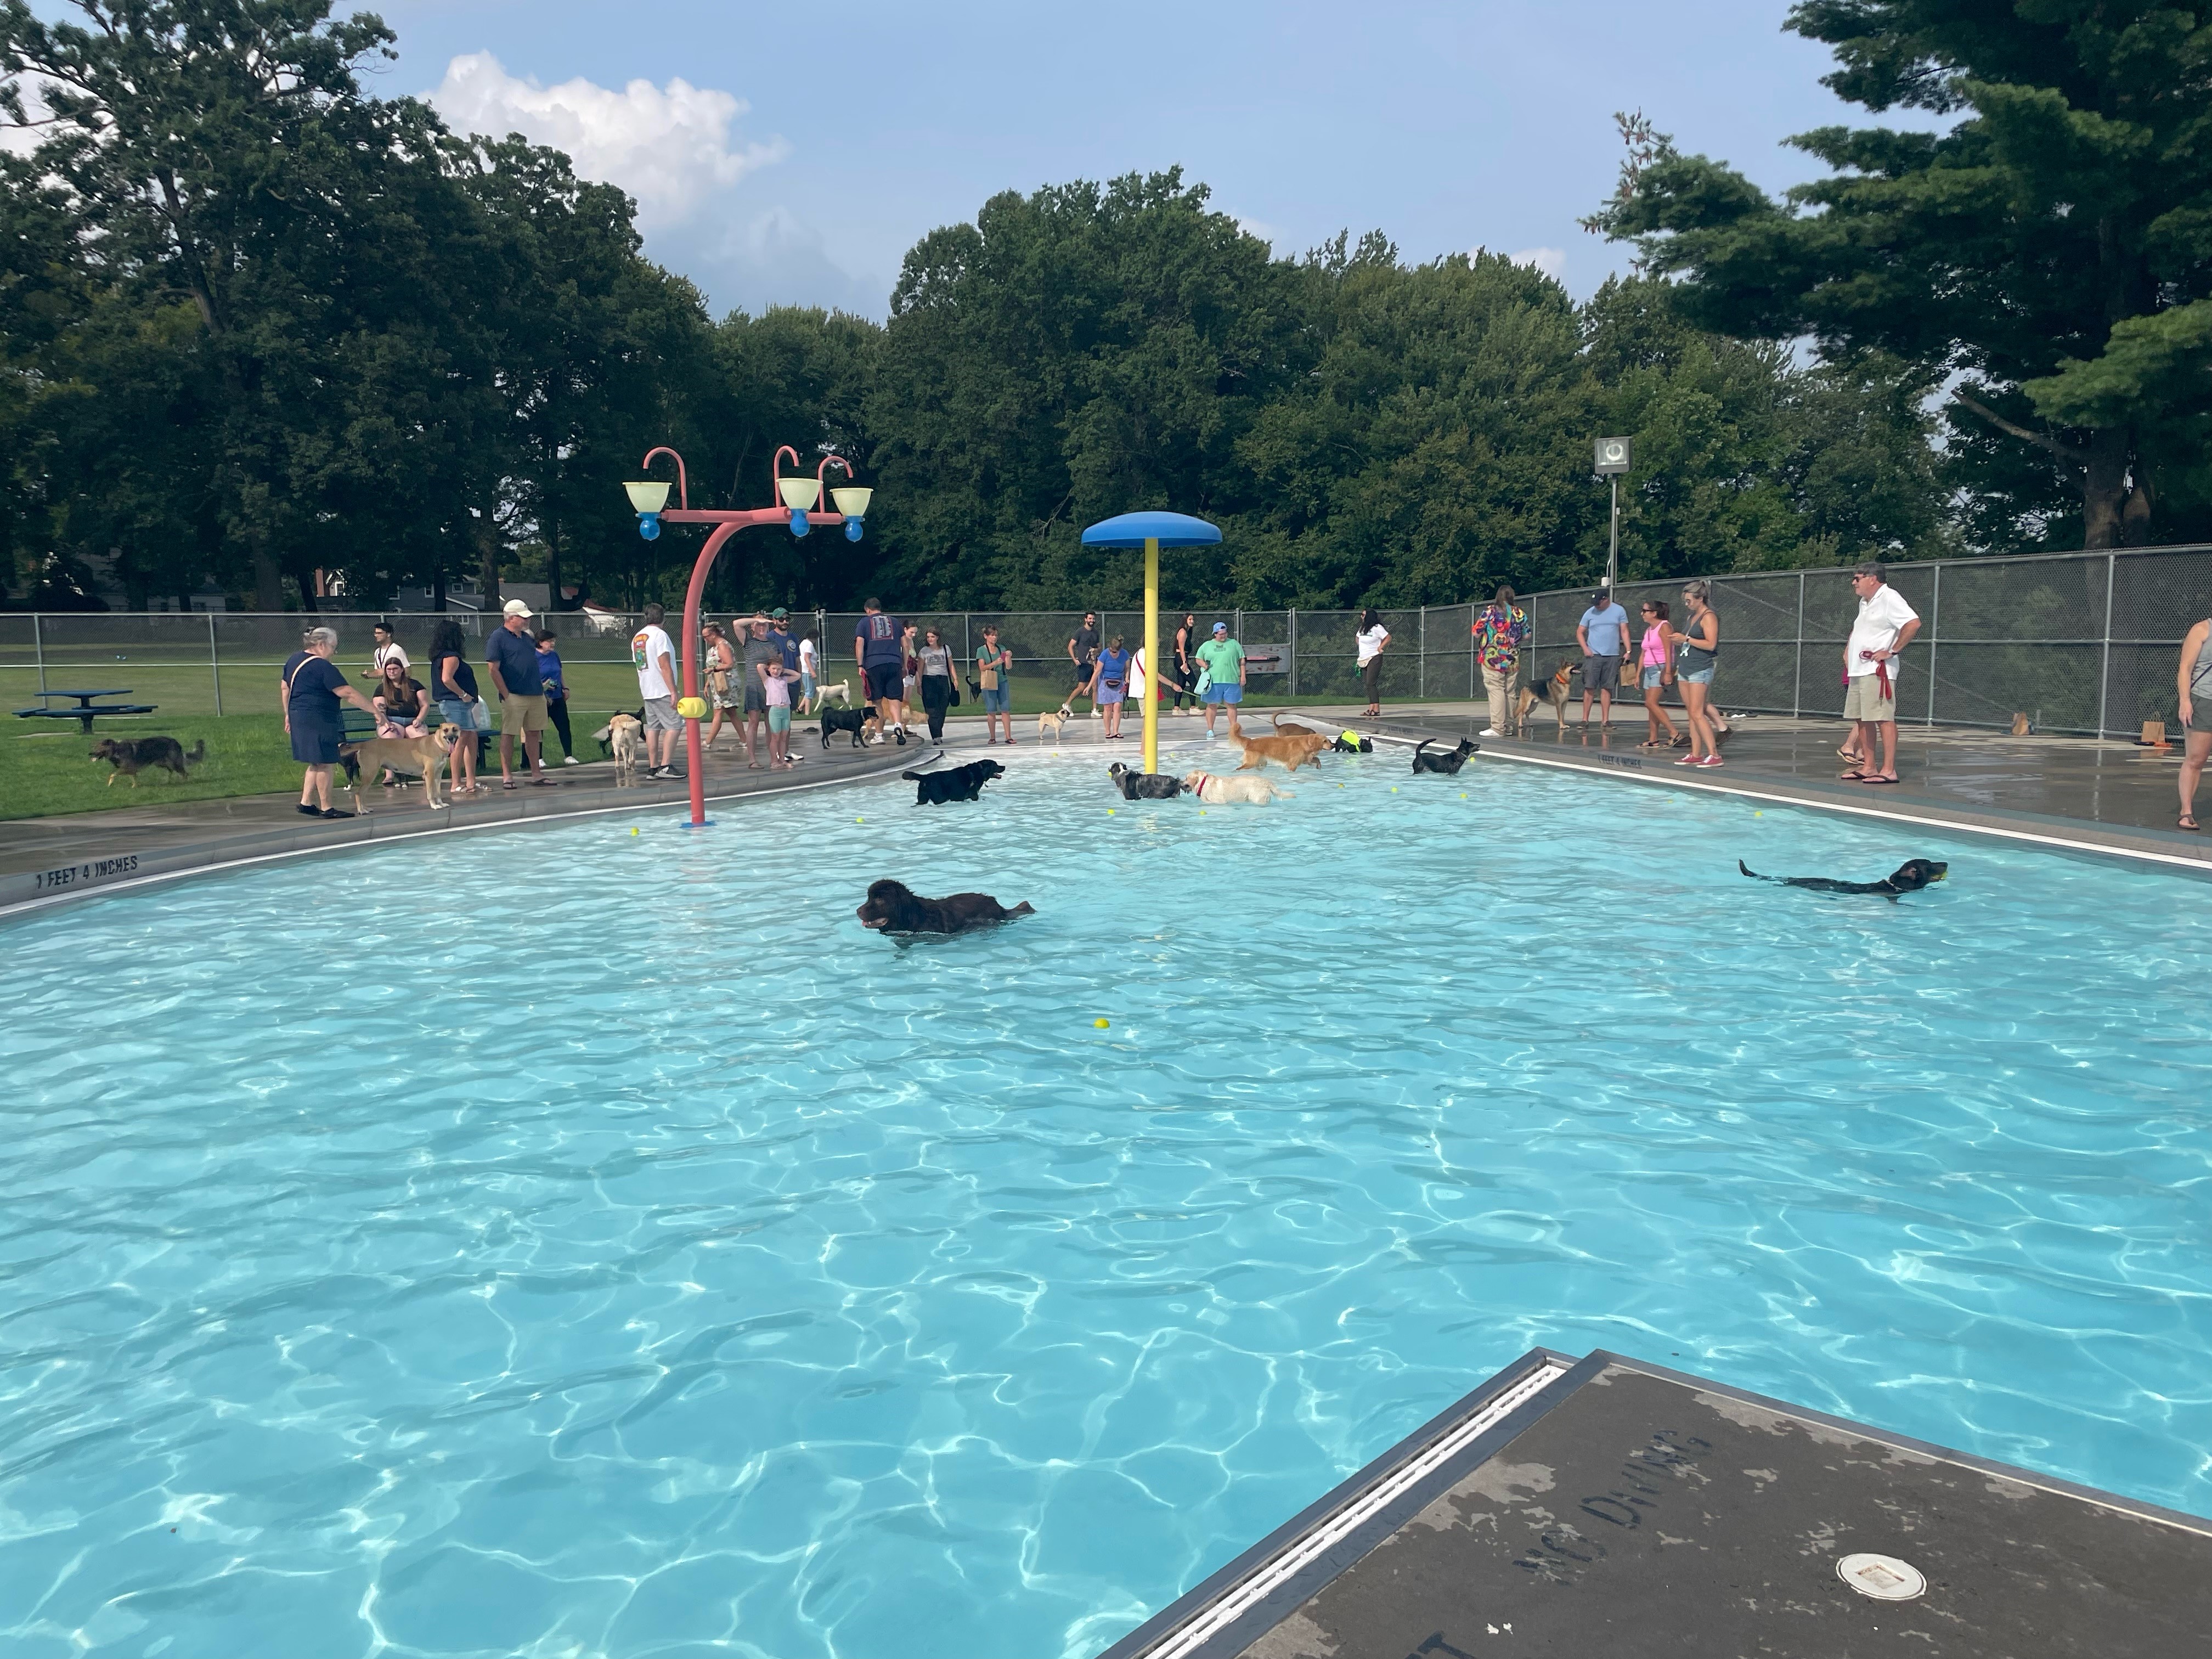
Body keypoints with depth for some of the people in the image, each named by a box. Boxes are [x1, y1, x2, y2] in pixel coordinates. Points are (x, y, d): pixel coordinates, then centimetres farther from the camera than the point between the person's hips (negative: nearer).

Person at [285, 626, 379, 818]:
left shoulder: (295, 661, 12)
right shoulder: (323, 667, -17)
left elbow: (286, 688, 20)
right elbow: (347, 693, -20)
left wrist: (288, 715, 28)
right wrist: (374, 709, -18)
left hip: (299, 716, 10)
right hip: (317, 720, -10)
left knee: (317, 764, 18)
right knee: (325, 764, -3)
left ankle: (306, 802, 18)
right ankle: (326, 808, 1)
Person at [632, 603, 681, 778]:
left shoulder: (637, 637, 16)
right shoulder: (660, 634, -10)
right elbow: (665, 666, -17)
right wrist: (673, 692, -18)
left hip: (647, 691, 9)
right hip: (663, 690, -9)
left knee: (653, 727, 8)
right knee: (674, 726, -8)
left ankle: (653, 768, 7)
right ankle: (665, 766, -16)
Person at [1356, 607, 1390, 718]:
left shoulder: (1377, 628, -10)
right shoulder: (1362, 628, 13)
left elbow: (1388, 638, -6)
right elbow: (1358, 638, 30)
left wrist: (1379, 648, -9)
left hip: (1374, 658, -8)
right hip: (1364, 659, 8)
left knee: (1371, 683, -15)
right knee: (1366, 685, 5)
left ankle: (1376, 709, -16)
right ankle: (1371, 708, 8)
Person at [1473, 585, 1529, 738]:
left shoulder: (1489, 611, -6)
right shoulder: (1520, 613, 5)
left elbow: (1476, 633, -6)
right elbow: (1526, 635, 12)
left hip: (1492, 659, -4)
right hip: (1513, 660, 4)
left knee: (1496, 691, -7)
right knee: (1509, 692, 11)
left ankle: (1497, 728, -12)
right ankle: (1509, 726, 15)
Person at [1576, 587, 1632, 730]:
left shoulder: (1619, 611, 5)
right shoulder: (1590, 613, 5)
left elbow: (1624, 632, 5)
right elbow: (1579, 632, 10)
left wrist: (1628, 651, -3)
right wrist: (1585, 648, -5)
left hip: (1613, 656, 0)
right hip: (1593, 655, 0)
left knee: (1607, 689, 3)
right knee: (1589, 688, -5)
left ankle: (1605, 721, 5)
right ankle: (1585, 720, -2)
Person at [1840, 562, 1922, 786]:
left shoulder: (1889, 598, -10)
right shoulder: (1864, 602, 20)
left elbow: (1913, 623, -22)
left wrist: (1892, 651, -19)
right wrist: (1849, 649, 22)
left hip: (1877, 671, -10)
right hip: (1858, 670, 10)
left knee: (1884, 719, -10)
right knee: (1863, 719, 10)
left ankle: (1889, 770, -12)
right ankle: (1868, 767, 14)